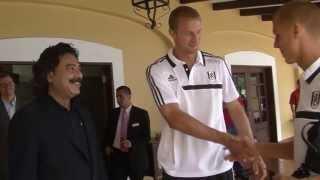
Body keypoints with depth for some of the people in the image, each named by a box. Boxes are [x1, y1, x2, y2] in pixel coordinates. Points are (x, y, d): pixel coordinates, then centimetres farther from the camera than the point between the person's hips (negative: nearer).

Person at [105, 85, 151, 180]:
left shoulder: (141, 113, -5)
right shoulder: (114, 113, 7)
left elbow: (146, 137, -6)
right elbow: (109, 132, 19)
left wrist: (132, 142, -21)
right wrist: (108, 146, 3)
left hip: (135, 157, -2)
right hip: (116, 155, 2)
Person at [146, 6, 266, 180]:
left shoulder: (217, 64, 3)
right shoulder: (158, 70, -7)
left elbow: (236, 109, 9)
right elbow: (174, 118, -17)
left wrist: (252, 149, -2)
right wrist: (228, 140, -23)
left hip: (220, 166, 3)